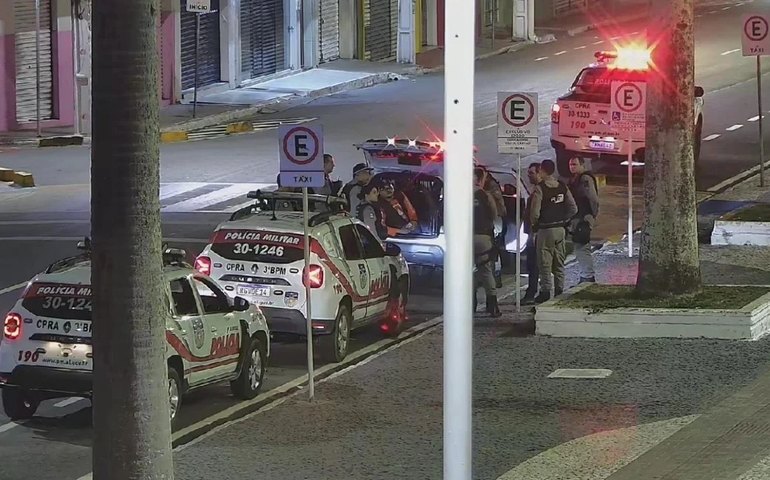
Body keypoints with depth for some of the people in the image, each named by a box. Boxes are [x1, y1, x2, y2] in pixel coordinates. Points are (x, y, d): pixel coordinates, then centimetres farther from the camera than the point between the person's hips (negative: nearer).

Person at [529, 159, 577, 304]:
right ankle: (559, 289, 16)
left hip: (545, 230, -6)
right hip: (560, 229, 6)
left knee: (545, 262, -2)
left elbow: (535, 212, -17)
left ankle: (545, 290, -5)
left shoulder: (540, 188, -14)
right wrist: (563, 220, 13)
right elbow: (573, 209, 3)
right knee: (559, 262, 14)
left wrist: (533, 223, 2)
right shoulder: (562, 187, 3)